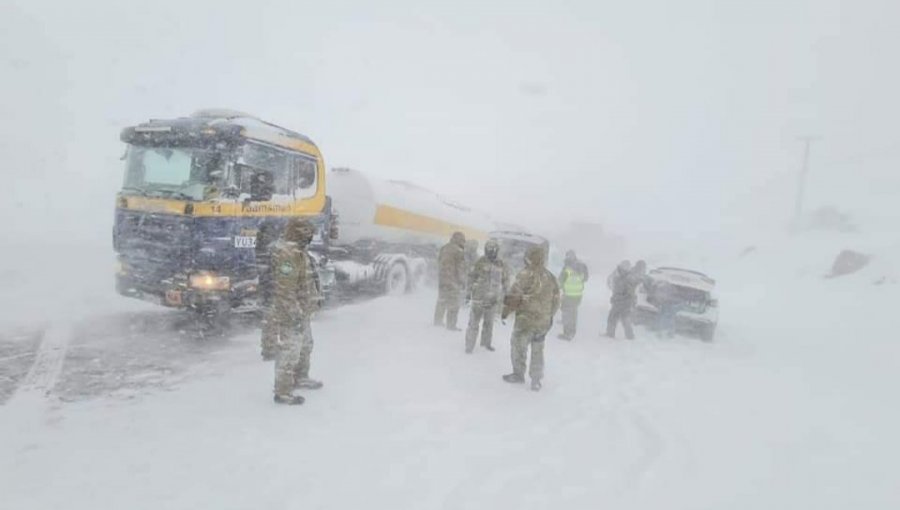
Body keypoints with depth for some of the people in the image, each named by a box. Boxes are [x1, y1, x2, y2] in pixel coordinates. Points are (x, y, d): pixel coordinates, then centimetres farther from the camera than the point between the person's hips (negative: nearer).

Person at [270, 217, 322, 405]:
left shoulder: (296, 250, 9)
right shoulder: (288, 255, -24)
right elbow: (285, 290, -27)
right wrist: (296, 315, -23)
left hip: (301, 313, 11)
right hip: (291, 315, -11)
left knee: (305, 345, 25)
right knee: (289, 352, -1)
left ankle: (300, 378, 43)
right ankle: (283, 392, 11)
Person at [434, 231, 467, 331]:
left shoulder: (443, 248, 9)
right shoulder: (459, 252, -15)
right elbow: (461, 269, -14)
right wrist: (463, 282, -5)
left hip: (442, 280, 8)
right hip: (453, 281, -8)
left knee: (442, 300, 20)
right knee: (453, 303, 0)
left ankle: (438, 320, 29)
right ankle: (451, 325, 2)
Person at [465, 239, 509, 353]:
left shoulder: (501, 266, 3)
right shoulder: (480, 262, -5)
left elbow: (505, 281, 12)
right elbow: (472, 277, 0)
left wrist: (500, 296, 9)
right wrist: (469, 292, -1)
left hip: (492, 300, 3)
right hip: (479, 298, -3)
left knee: (489, 323, 15)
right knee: (474, 322, -4)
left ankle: (486, 342, 33)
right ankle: (469, 346, 3)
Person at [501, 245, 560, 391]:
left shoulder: (526, 275, -15)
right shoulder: (551, 277, 4)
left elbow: (514, 295, -14)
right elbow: (556, 301, 11)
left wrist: (505, 311, -1)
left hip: (526, 320, -5)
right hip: (543, 322, 6)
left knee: (518, 346, 13)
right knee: (538, 350, 16)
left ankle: (518, 374, 24)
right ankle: (536, 380, 20)